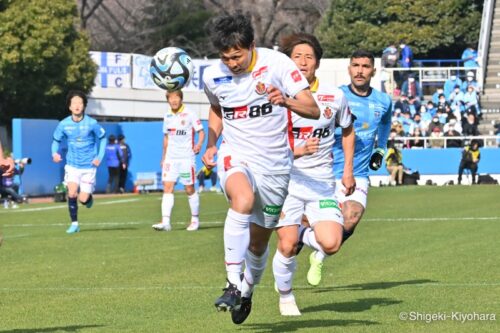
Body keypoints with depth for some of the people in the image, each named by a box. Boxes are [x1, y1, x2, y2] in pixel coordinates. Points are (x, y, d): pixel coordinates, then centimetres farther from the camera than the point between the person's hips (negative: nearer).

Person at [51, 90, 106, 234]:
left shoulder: (92, 123, -12)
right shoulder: (63, 124, -6)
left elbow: (102, 138, 3)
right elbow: (56, 140, 8)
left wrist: (99, 157, -5)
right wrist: (55, 153, -13)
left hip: (88, 166, -1)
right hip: (72, 165, 1)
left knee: (83, 199, -7)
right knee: (72, 193, -17)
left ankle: (89, 198, 31)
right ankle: (74, 223, -1)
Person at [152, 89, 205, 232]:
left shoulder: (190, 114, -6)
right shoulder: (167, 116, 10)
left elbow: (201, 131, -6)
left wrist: (199, 144, -26)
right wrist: (163, 157, 21)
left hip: (186, 157, -4)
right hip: (170, 157, 4)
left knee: (189, 189, 2)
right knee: (167, 187, -7)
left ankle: (195, 219, 19)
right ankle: (165, 222, -14)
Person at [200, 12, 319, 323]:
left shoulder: (277, 64, -13)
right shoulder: (213, 76, -3)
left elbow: (313, 110, -16)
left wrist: (286, 101, -35)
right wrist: (211, 144, 6)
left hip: (275, 164, 0)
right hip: (236, 157, 0)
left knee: (259, 241, 8)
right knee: (243, 200, -35)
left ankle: (247, 292, 37)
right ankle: (233, 285, -33)